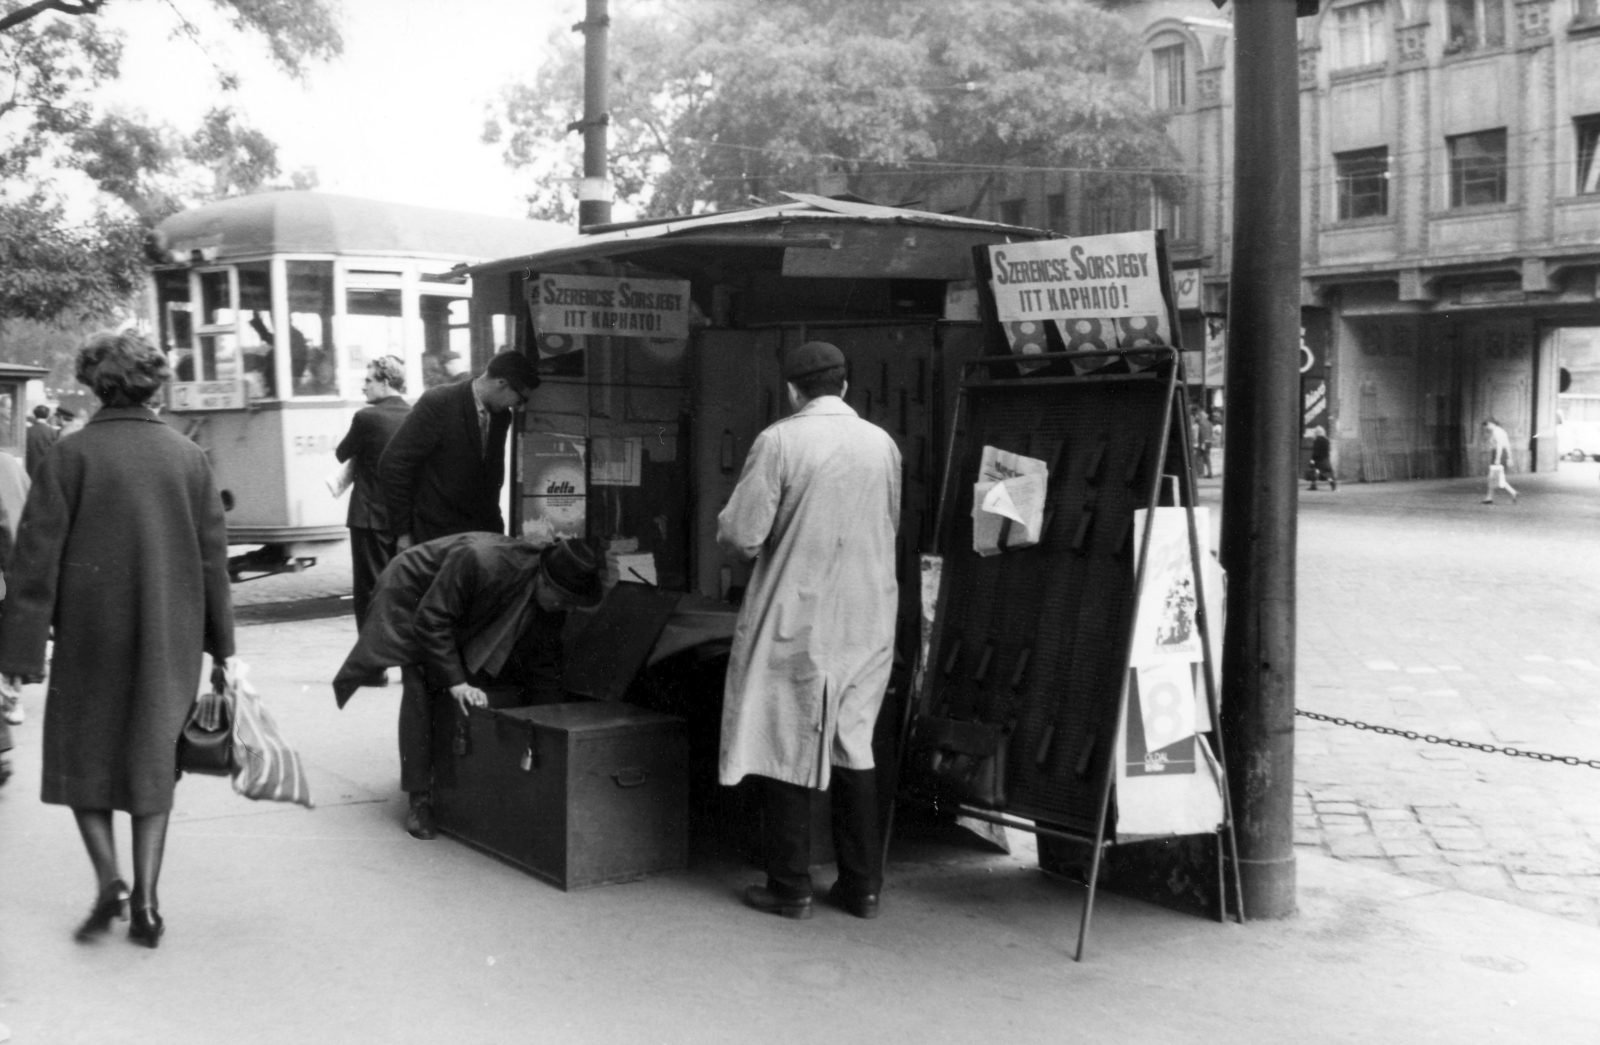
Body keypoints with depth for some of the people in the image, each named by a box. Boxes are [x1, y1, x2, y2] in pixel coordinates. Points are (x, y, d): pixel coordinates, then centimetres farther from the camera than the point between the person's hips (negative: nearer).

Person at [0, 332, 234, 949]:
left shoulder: (70, 456, -9)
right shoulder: (188, 457, 1)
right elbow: (213, 557, 5)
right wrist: (221, 648, 13)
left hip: (91, 635, -2)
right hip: (171, 642, 3)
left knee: (81, 755, 15)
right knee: (153, 757, 12)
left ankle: (109, 879, -1)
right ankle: (145, 903, 9)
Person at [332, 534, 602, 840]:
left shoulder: (551, 606, -20)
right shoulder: (479, 562, -43)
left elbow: (544, 666, -9)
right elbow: (430, 621, -37)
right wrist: (456, 682, -39)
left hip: (465, 624, 7)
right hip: (411, 600, -7)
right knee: (421, 690, -20)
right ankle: (419, 800, -16)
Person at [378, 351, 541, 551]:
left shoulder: (502, 416, 7)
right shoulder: (436, 403, -13)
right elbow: (393, 465, -13)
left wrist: (494, 529, 9)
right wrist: (402, 532, -12)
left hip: (482, 533, 6)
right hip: (434, 535, -6)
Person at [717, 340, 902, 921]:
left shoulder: (779, 441, -11)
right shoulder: (883, 444, 3)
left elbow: (741, 535, -12)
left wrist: (727, 525, 10)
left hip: (795, 620, -4)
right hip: (867, 617, 4)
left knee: (786, 746, 7)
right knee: (854, 746, 14)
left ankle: (790, 889, 12)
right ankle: (862, 885, 19)